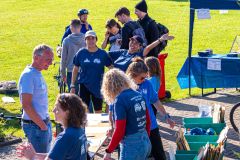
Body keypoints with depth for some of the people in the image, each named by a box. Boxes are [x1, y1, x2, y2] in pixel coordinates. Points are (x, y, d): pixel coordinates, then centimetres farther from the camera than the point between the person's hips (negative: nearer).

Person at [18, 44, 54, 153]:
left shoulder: (38, 74, 11)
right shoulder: (28, 75, -18)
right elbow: (26, 105, -22)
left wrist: (46, 123, 14)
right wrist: (42, 125, -18)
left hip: (44, 123, 9)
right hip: (35, 126, -9)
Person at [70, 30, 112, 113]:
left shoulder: (102, 54, -4)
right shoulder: (81, 53, -2)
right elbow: (75, 70, 5)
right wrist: (72, 85, 3)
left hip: (98, 86, 0)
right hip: (84, 85, 0)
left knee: (98, 110, 9)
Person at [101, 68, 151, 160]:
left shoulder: (120, 100, -14)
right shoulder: (138, 95, 8)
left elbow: (119, 131, -17)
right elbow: (148, 121, 16)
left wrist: (108, 151, -8)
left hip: (131, 146, -8)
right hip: (145, 142, 8)